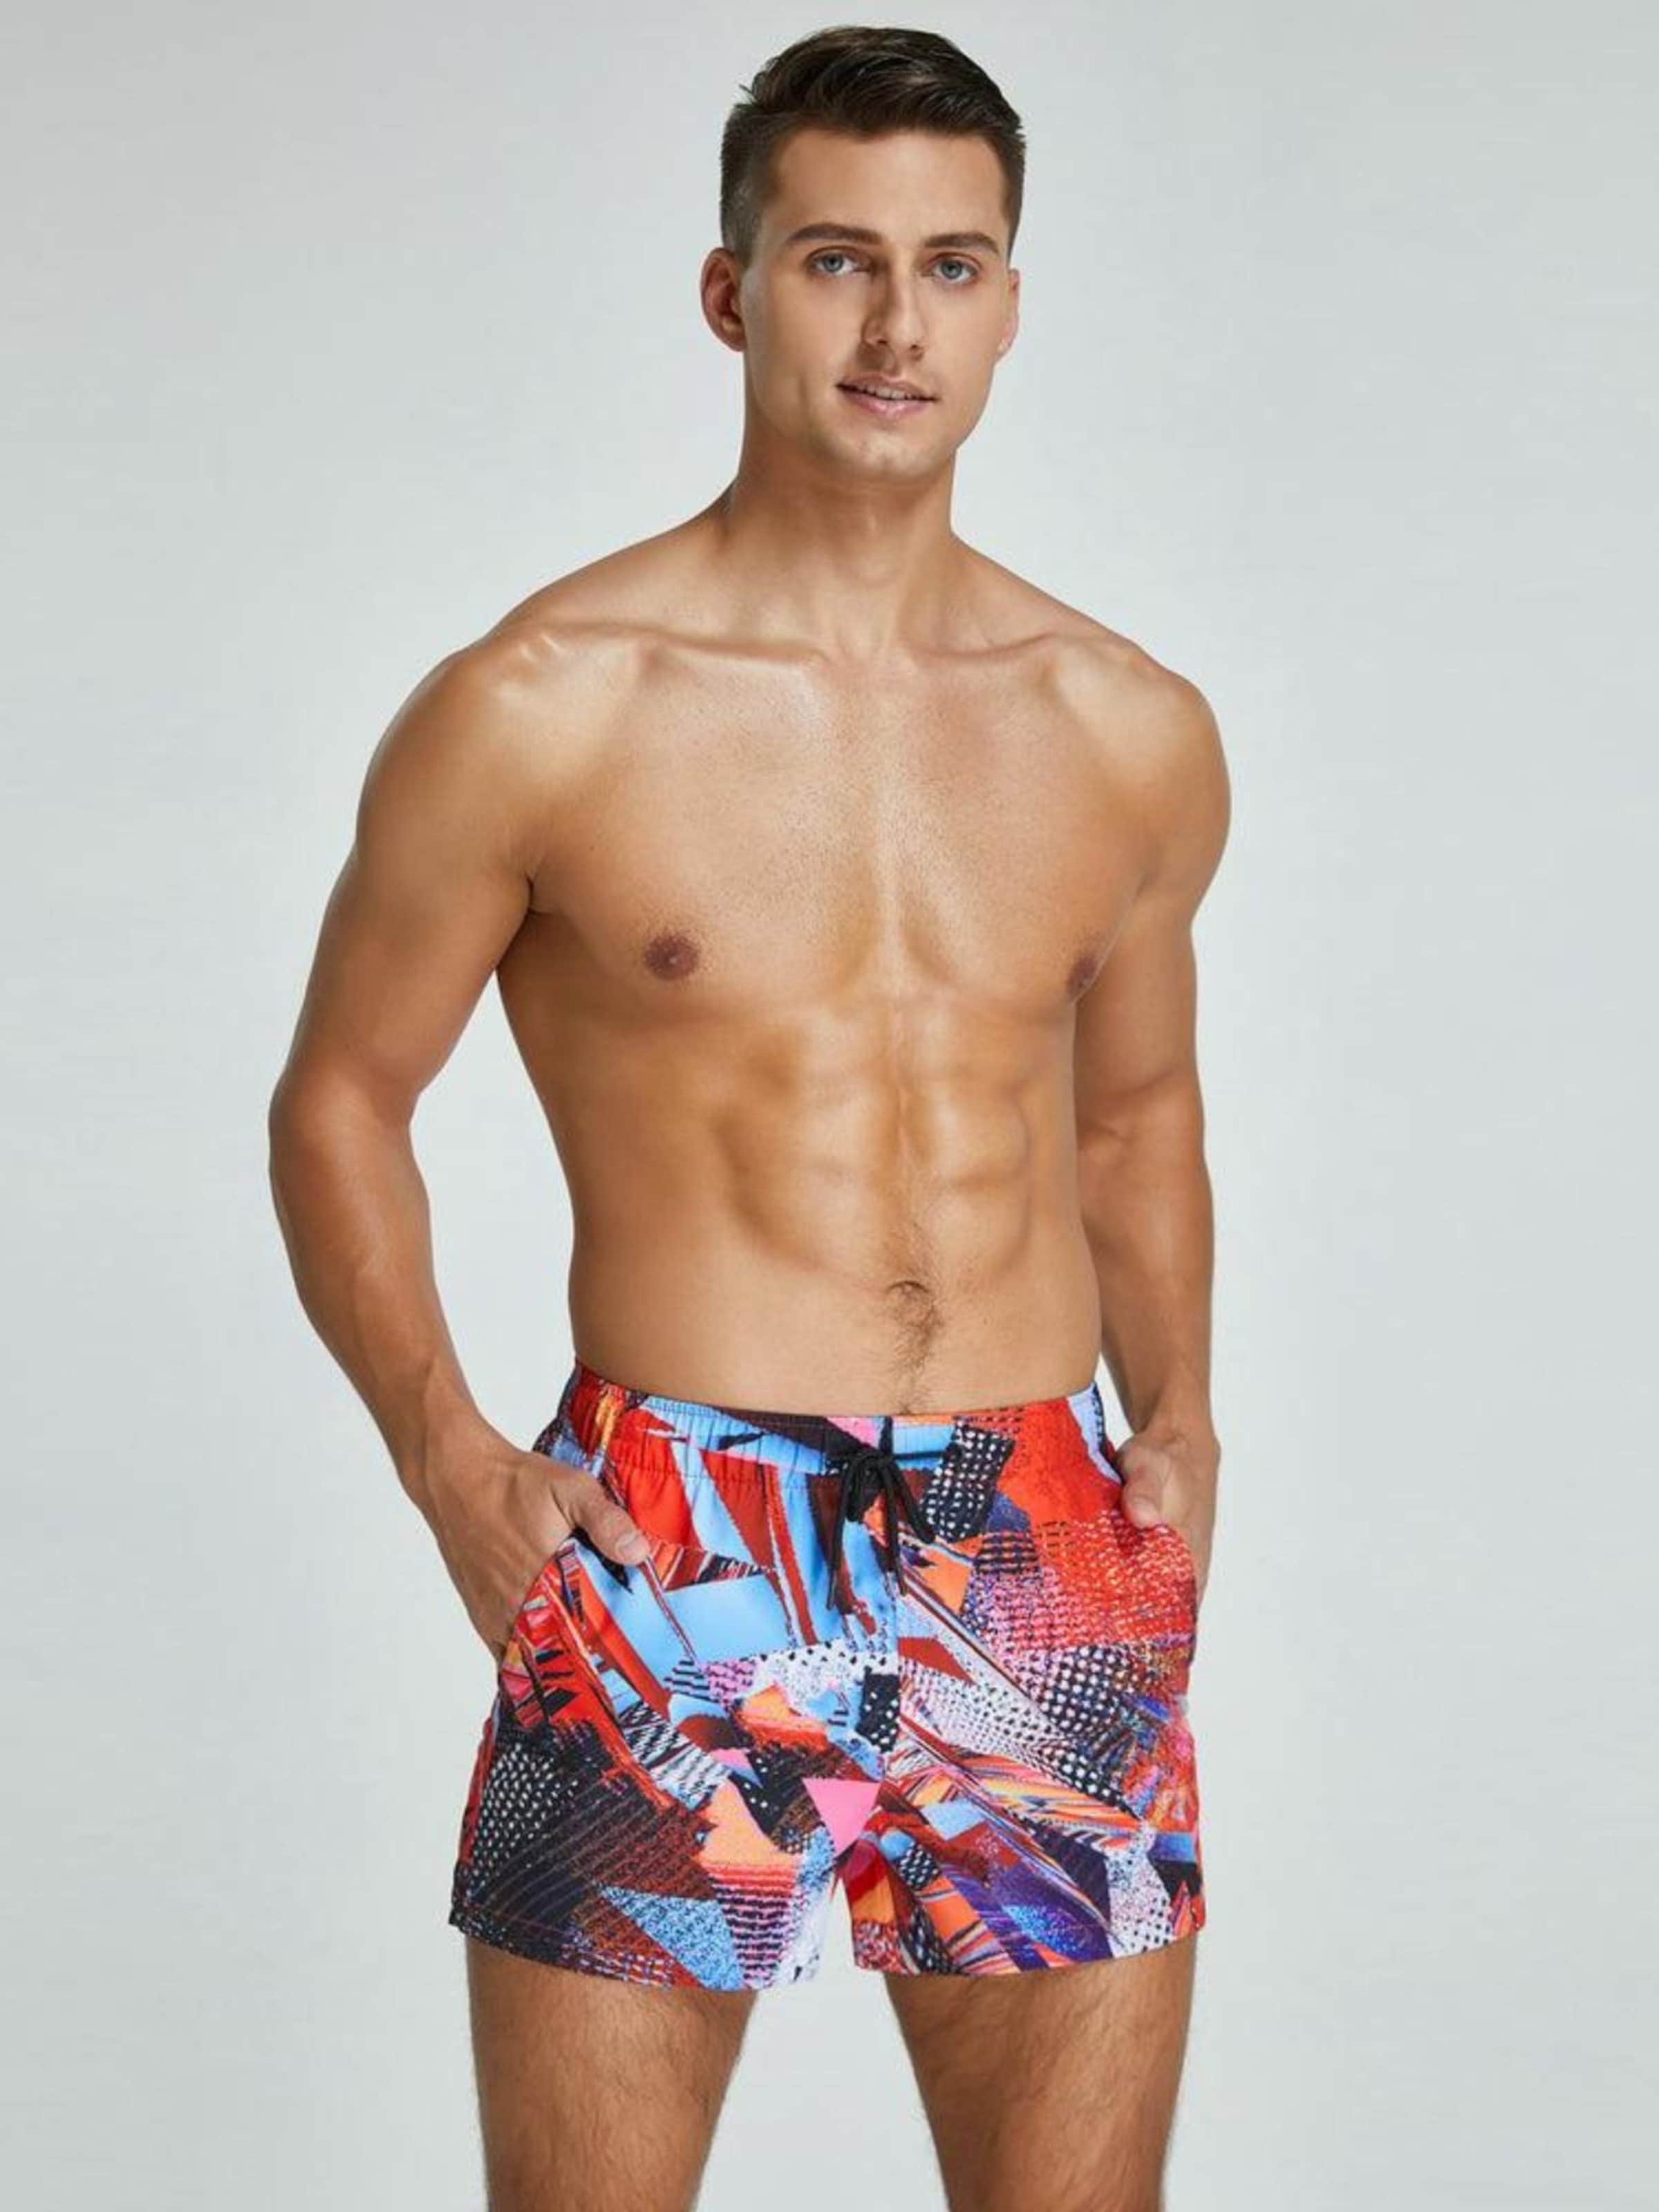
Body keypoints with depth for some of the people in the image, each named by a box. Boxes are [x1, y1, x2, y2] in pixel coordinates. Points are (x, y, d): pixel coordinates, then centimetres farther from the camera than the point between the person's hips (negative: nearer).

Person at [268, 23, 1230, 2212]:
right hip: (668, 1558, -3)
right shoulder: (540, 710, -4)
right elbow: (340, 1097, 4)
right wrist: (448, 1458, -6)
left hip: (1054, 1567, 3)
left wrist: (1180, 1415, 10)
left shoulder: (1135, 734, 8)